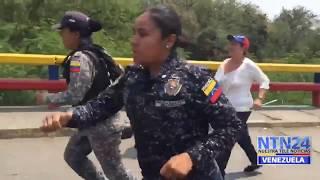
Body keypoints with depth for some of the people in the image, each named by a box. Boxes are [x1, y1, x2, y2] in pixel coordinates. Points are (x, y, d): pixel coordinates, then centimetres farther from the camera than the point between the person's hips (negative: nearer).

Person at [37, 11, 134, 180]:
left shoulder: (80, 58, -22)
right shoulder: (96, 52, 6)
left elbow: (74, 95, -26)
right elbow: (119, 73, 14)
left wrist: (48, 98, -10)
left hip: (102, 126, -10)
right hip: (93, 121, 10)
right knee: (72, 155, 22)